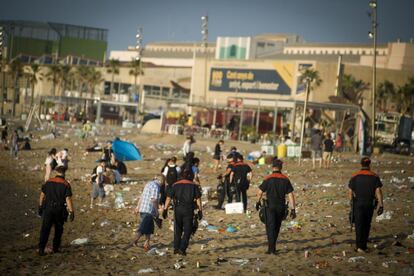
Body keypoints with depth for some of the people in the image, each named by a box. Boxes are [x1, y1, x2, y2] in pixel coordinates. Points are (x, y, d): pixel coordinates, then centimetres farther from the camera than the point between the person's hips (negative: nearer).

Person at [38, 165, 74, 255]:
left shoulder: (48, 182, 3)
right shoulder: (66, 185, -6)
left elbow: (42, 195, 7)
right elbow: (68, 199, -12)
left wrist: (40, 207, 18)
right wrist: (71, 212, -9)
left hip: (48, 208, 1)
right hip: (60, 210, -1)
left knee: (45, 229, 0)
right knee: (58, 229, 16)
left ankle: (41, 249, -10)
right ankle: (56, 248, 22)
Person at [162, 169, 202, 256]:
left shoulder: (175, 185, 5)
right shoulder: (193, 185, 4)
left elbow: (169, 198, -1)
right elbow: (198, 199, -3)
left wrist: (165, 209, -1)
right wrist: (200, 210, -1)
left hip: (178, 209, 1)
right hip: (189, 209, -1)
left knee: (177, 229, 16)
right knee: (187, 230, 5)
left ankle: (176, 248, 14)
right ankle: (182, 249, -4)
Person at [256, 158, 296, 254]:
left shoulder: (268, 179, -10)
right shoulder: (285, 179, -2)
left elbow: (260, 192, -6)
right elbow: (290, 195, -5)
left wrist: (258, 202, 13)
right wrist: (293, 209, -2)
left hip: (270, 207, -3)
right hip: (281, 207, 3)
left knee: (270, 227, -1)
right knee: (276, 227, 18)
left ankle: (271, 248, -10)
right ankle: (273, 246, 30)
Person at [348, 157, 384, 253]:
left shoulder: (355, 177, -4)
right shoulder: (374, 177, -3)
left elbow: (350, 191, -2)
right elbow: (378, 191, -9)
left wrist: (351, 202, 13)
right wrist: (381, 205, -8)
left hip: (358, 204, -1)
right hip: (370, 204, 1)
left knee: (359, 225, 0)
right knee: (366, 225, 15)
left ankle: (360, 246, -12)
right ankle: (364, 245, 22)